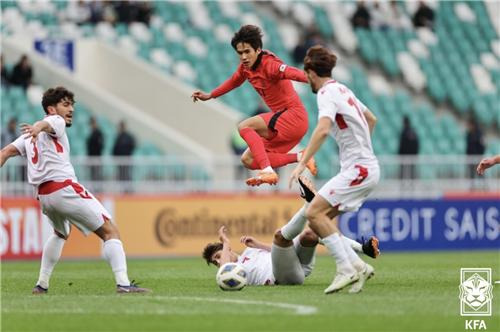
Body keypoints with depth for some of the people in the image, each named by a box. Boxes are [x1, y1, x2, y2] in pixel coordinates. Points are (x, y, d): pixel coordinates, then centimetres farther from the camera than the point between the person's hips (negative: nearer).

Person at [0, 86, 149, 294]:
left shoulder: (29, 134, 25)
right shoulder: (56, 121, 3)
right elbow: (46, 124, -21)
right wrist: (38, 128, -45)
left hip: (43, 195, 8)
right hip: (64, 188, -8)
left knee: (61, 234, 35)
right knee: (110, 232, -7)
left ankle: (41, 285, 29)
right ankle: (123, 283, -22)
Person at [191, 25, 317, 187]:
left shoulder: (269, 65, -19)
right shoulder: (246, 66, 6)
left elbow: (293, 73, -38)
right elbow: (234, 81, 29)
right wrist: (209, 96, 34)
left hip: (294, 116, -9)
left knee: (244, 126, -21)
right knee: (248, 160, 3)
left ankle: (268, 172, -31)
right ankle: (300, 158, 0)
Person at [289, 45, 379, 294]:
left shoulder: (327, 92, -12)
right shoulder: (343, 89, 17)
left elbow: (323, 129, -30)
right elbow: (371, 119, 32)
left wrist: (302, 163, -32)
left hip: (358, 169, -10)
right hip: (367, 166, 10)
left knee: (315, 213, -17)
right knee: (323, 219, 8)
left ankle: (347, 269, -19)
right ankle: (357, 266, 3)